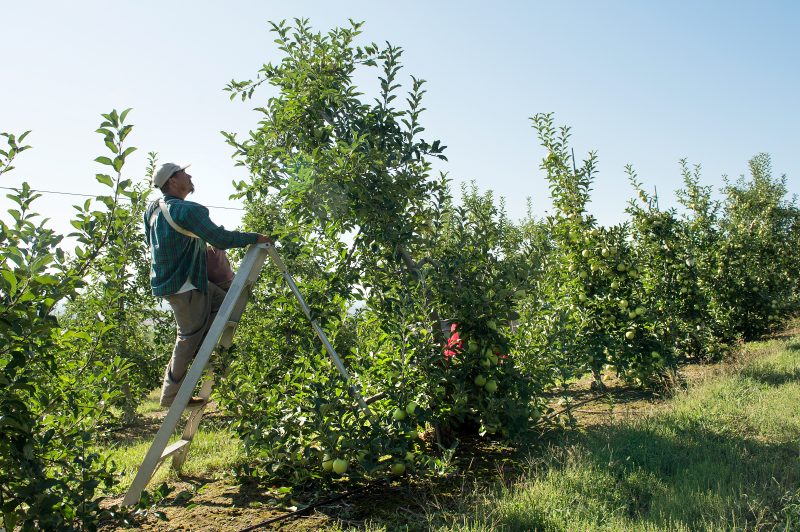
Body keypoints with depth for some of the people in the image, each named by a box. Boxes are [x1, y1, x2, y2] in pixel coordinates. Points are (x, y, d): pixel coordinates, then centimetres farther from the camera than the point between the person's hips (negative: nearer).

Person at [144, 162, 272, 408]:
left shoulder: (153, 209, 7)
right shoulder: (188, 211, -22)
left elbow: (151, 241, 20)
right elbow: (221, 239, -22)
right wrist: (255, 238, -10)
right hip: (183, 286, -10)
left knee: (224, 302, 17)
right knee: (190, 337, 1)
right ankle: (172, 394, 11)